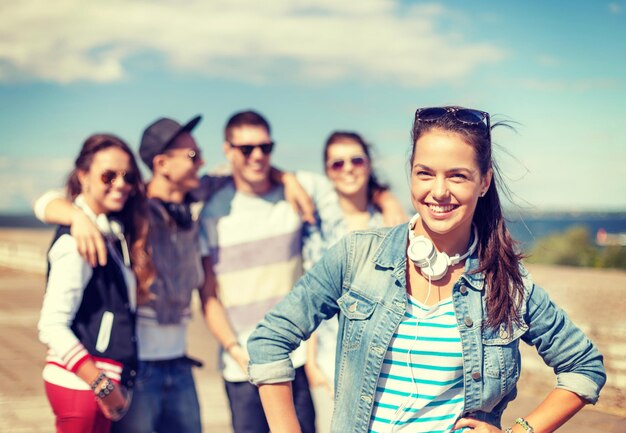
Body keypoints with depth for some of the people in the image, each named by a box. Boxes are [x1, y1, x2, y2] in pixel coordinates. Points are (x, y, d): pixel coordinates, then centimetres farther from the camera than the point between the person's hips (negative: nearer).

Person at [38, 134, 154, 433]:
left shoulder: (112, 232, 10)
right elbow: (52, 327, -19)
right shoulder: (79, 240, -14)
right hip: (80, 384, -8)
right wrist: (102, 385, -18)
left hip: (99, 381, 8)